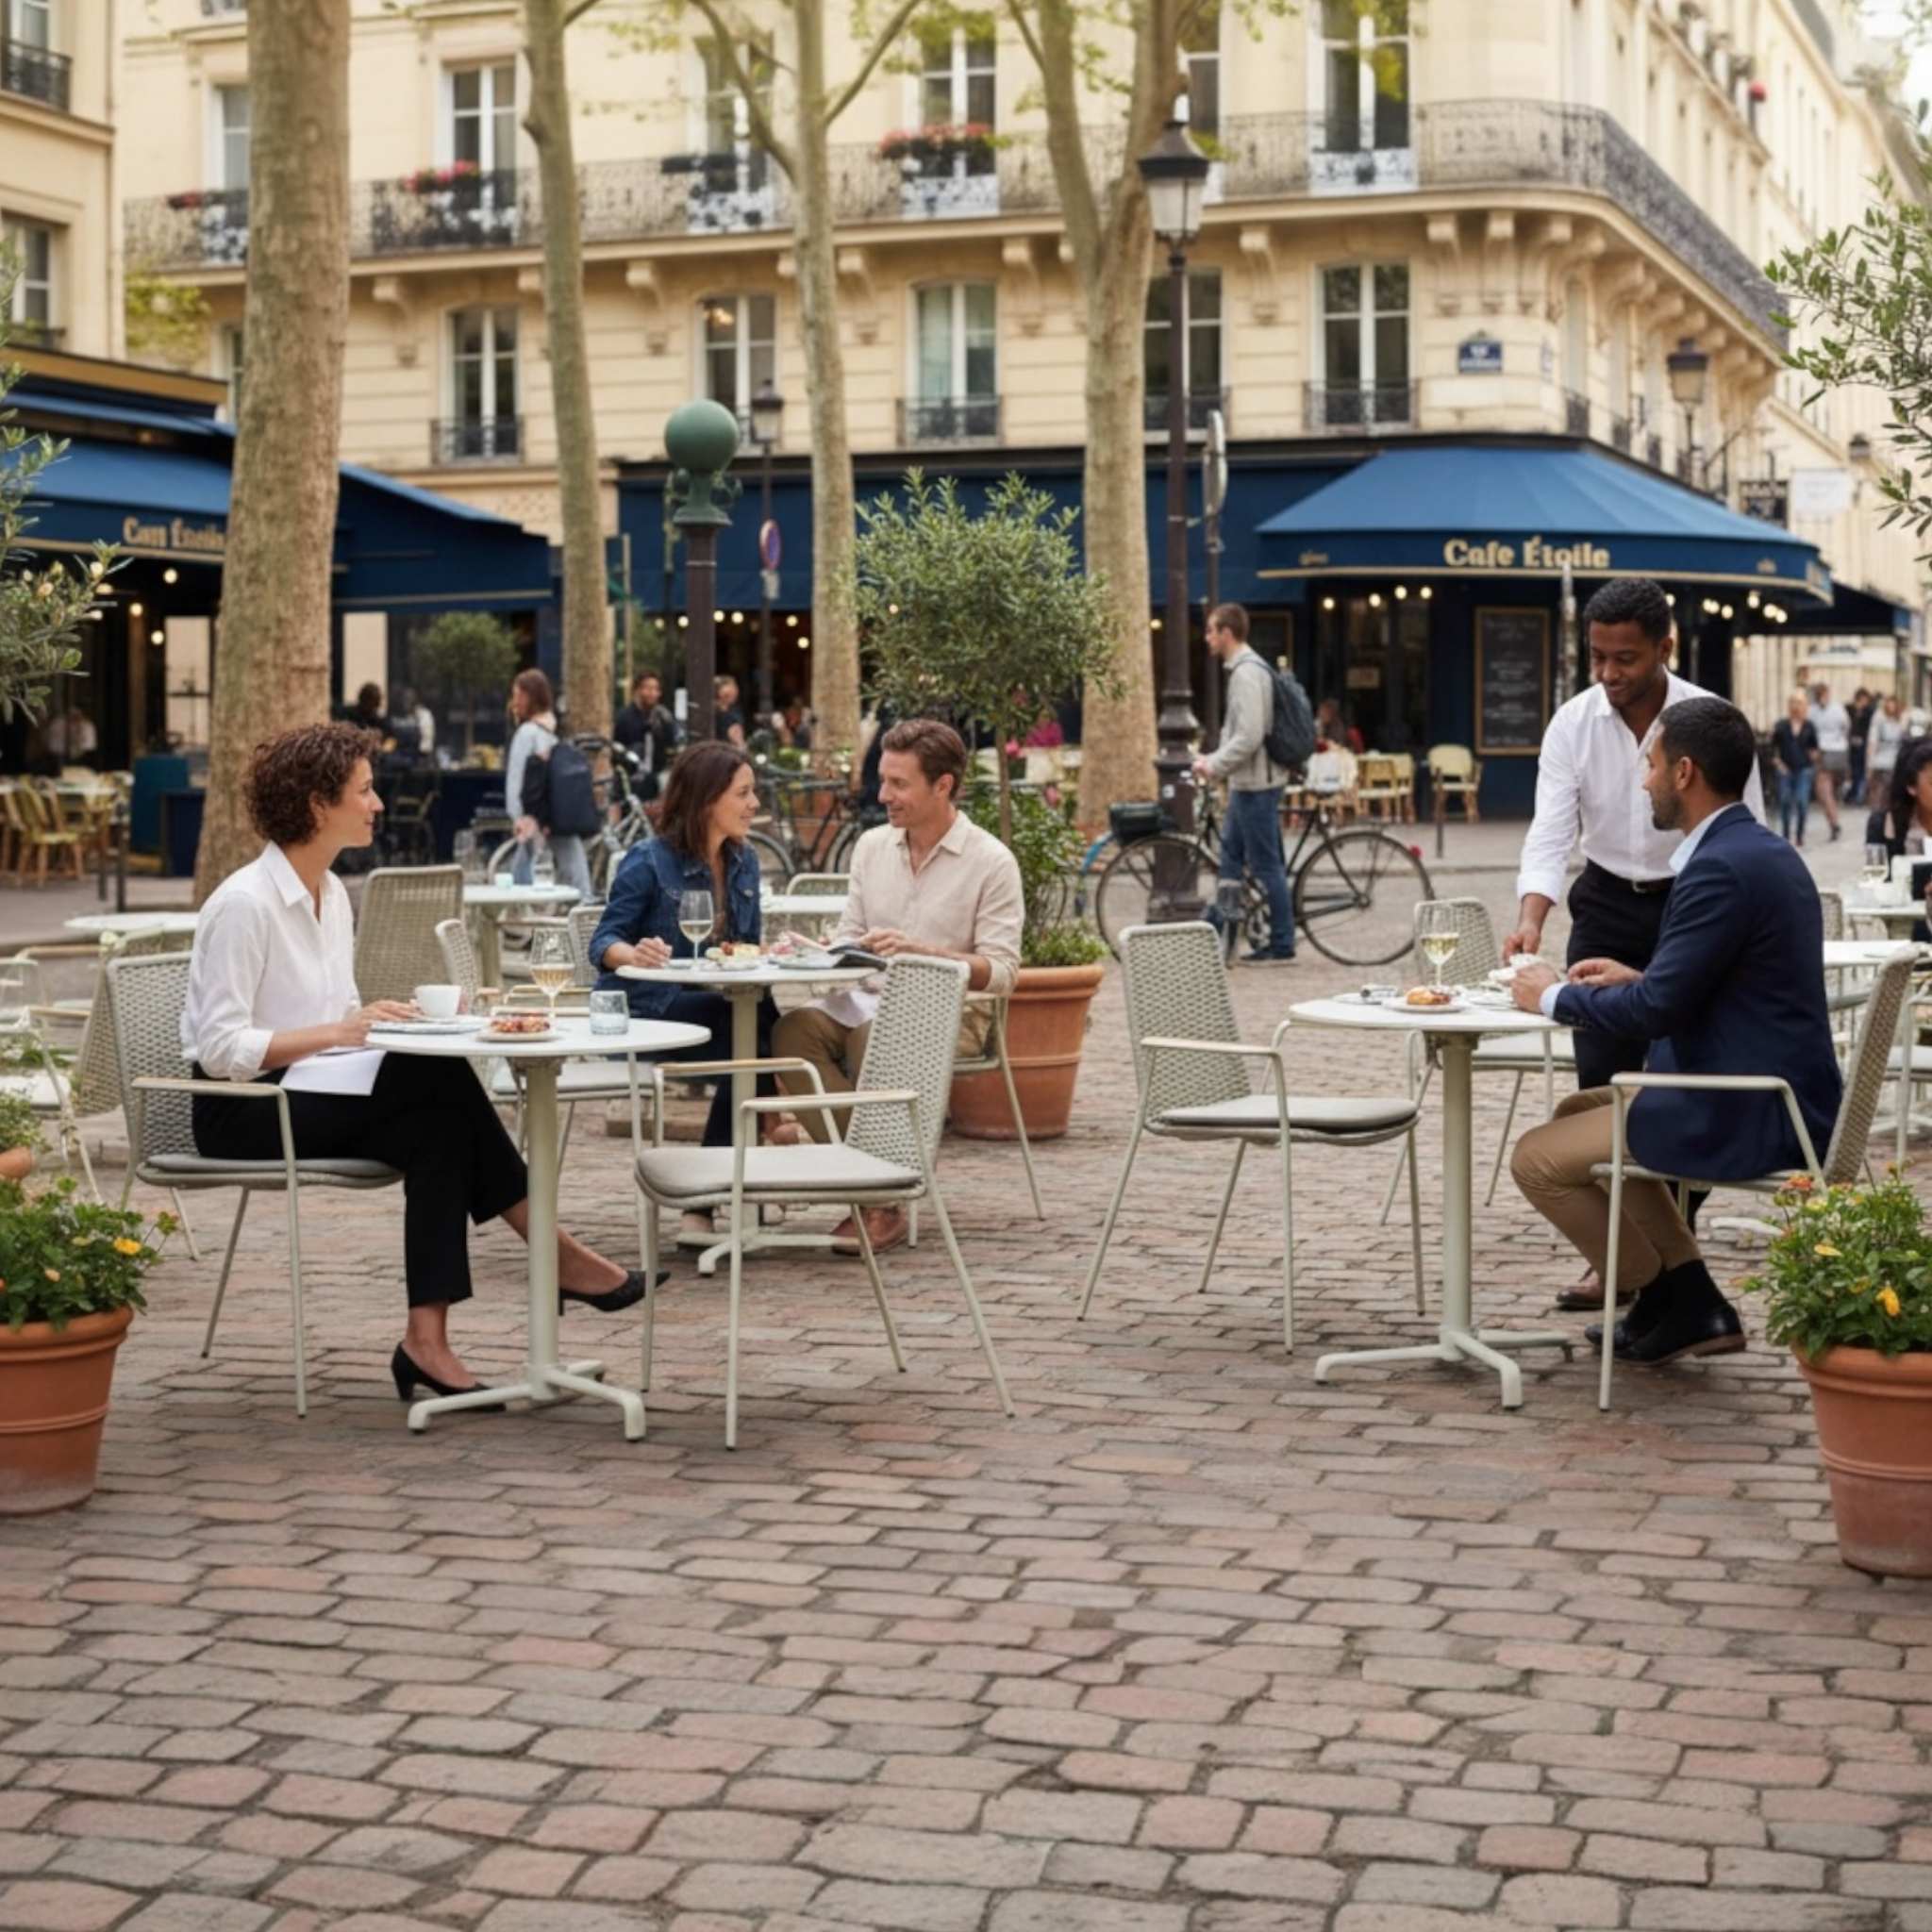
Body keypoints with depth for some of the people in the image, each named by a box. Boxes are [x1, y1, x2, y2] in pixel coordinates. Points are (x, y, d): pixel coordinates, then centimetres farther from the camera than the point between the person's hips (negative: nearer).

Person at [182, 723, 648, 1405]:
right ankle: (554, 1253, -15)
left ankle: (428, 1341, -26)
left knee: (437, 1126, -24)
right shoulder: (244, 903, -16)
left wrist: (376, 1018, -7)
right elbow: (222, 1049, -21)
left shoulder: (332, 893, 10)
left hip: (310, 1092, 8)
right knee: (440, 1078, -25)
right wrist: (334, 1032, -29)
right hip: (243, 1112, -8)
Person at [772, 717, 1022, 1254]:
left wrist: (920, 951, -22)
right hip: (866, 1002, 5)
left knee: (875, 1037, -37)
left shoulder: (991, 862, -4)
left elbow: (1002, 973, -10)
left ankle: (882, 1198, -24)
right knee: (793, 1029, -26)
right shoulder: (872, 846, 14)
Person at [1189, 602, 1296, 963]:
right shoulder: (1244, 669, 14)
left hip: (1256, 784, -11)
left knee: (1265, 864, -4)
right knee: (1230, 852, 16)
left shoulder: (1247, 674, -19)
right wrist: (1212, 760, 11)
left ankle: (1282, 943, 2)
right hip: (1246, 782, 11)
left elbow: (1249, 737, -25)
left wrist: (1214, 767, -16)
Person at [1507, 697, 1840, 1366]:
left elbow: (1655, 1010, -22)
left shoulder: (1722, 868, -21)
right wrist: (1638, 979, 12)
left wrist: (1555, 997, -7)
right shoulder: (1764, 851, 11)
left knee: (1538, 1160, -5)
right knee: (1578, 1111, 26)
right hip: (1772, 1091, 11)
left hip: (1746, 1118, -11)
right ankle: (1687, 1299, 19)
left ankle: (1672, 1301, 9)